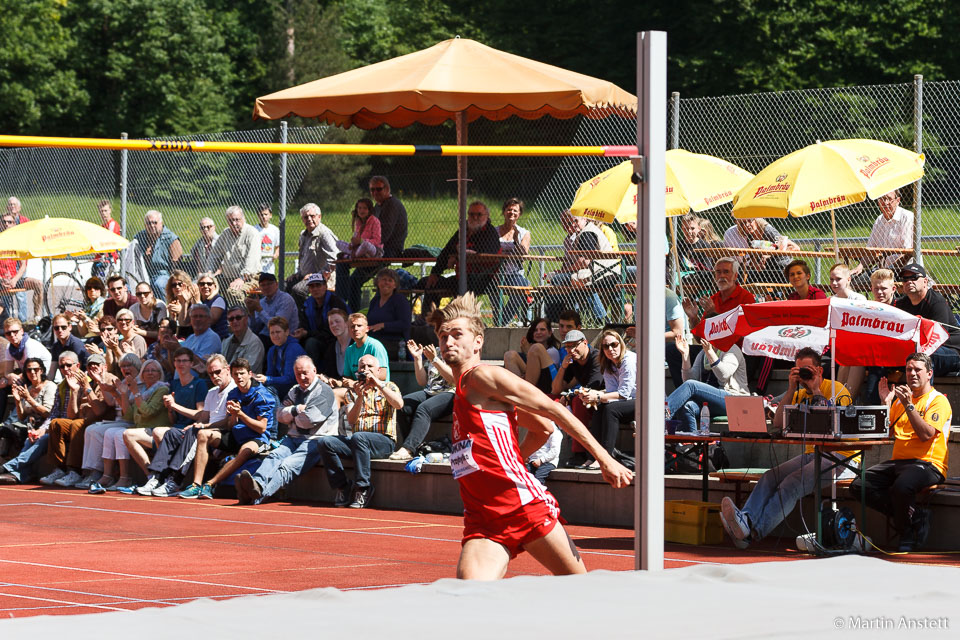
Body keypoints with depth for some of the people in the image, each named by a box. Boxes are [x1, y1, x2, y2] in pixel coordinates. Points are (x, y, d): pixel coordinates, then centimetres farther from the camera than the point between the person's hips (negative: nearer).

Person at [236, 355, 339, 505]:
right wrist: (296, 410, -4)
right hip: (293, 438, 7)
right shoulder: (295, 391, 24)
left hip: (315, 441, -7)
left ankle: (260, 494, -57)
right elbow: (280, 415, 14)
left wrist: (291, 416, 8)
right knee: (274, 456, -26)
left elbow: (307, 420, -10)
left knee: (288, 466, -31)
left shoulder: (324, 392, 0)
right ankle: (257, 484, -55)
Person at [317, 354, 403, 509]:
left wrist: (377, 383, -13)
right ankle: (342, 488, -16)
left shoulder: (388, 387, 12)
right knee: (326, 442, -21)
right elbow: (351, 421, 6)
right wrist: (360, 397, -8)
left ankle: (362, 488, -29)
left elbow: (399, 404, -11)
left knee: (358, 437, -37)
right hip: (357, 441, 4)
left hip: (384, 440, -4)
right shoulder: (353, 391, 20)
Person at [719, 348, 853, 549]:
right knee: (770, 477, -21)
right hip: (811, 454, 7)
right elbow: (778, 425, 5)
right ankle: (746, 519, -45)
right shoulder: (800, 395, 18)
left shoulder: (837, 389, -2)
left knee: (792, 483, -32)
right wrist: (791, 389, -1)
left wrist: (817, 392, -11)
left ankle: (753, 532, -47)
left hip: (840, 456, -7)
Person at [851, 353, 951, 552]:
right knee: (859, 486, -16)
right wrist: (886, 402, 7)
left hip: (927, 464, -7)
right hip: (898, 461, 7)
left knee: (901, 486, -39)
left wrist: (909, 406, -19)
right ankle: (916, 516, -10)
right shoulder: (901, 400, 22)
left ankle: (909, 535, -11)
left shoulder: (938, 401, 0)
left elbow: (926, 435, -14)